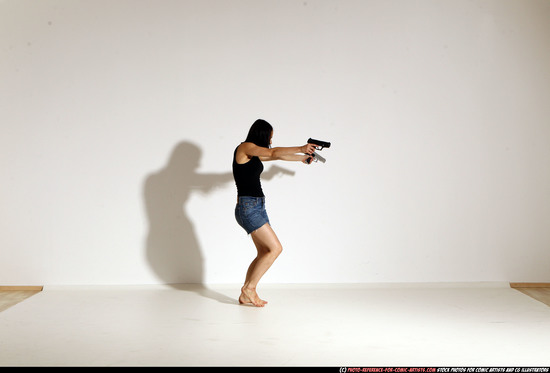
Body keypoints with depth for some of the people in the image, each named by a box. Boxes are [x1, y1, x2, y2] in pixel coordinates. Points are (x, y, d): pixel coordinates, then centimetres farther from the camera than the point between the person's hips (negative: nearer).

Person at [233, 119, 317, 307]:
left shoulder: (254, 154, 20)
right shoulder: (245, 147, -6)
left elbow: (279, 156, 35)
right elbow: (274, 153, -18)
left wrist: (302, 158, 45)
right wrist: (301, 148, -14)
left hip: (258, 207, 10)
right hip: (248, 207, -10)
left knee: (264, 252, 7)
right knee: (275, 248, -13)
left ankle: (246, 295, 11)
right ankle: (249, 288, -4)